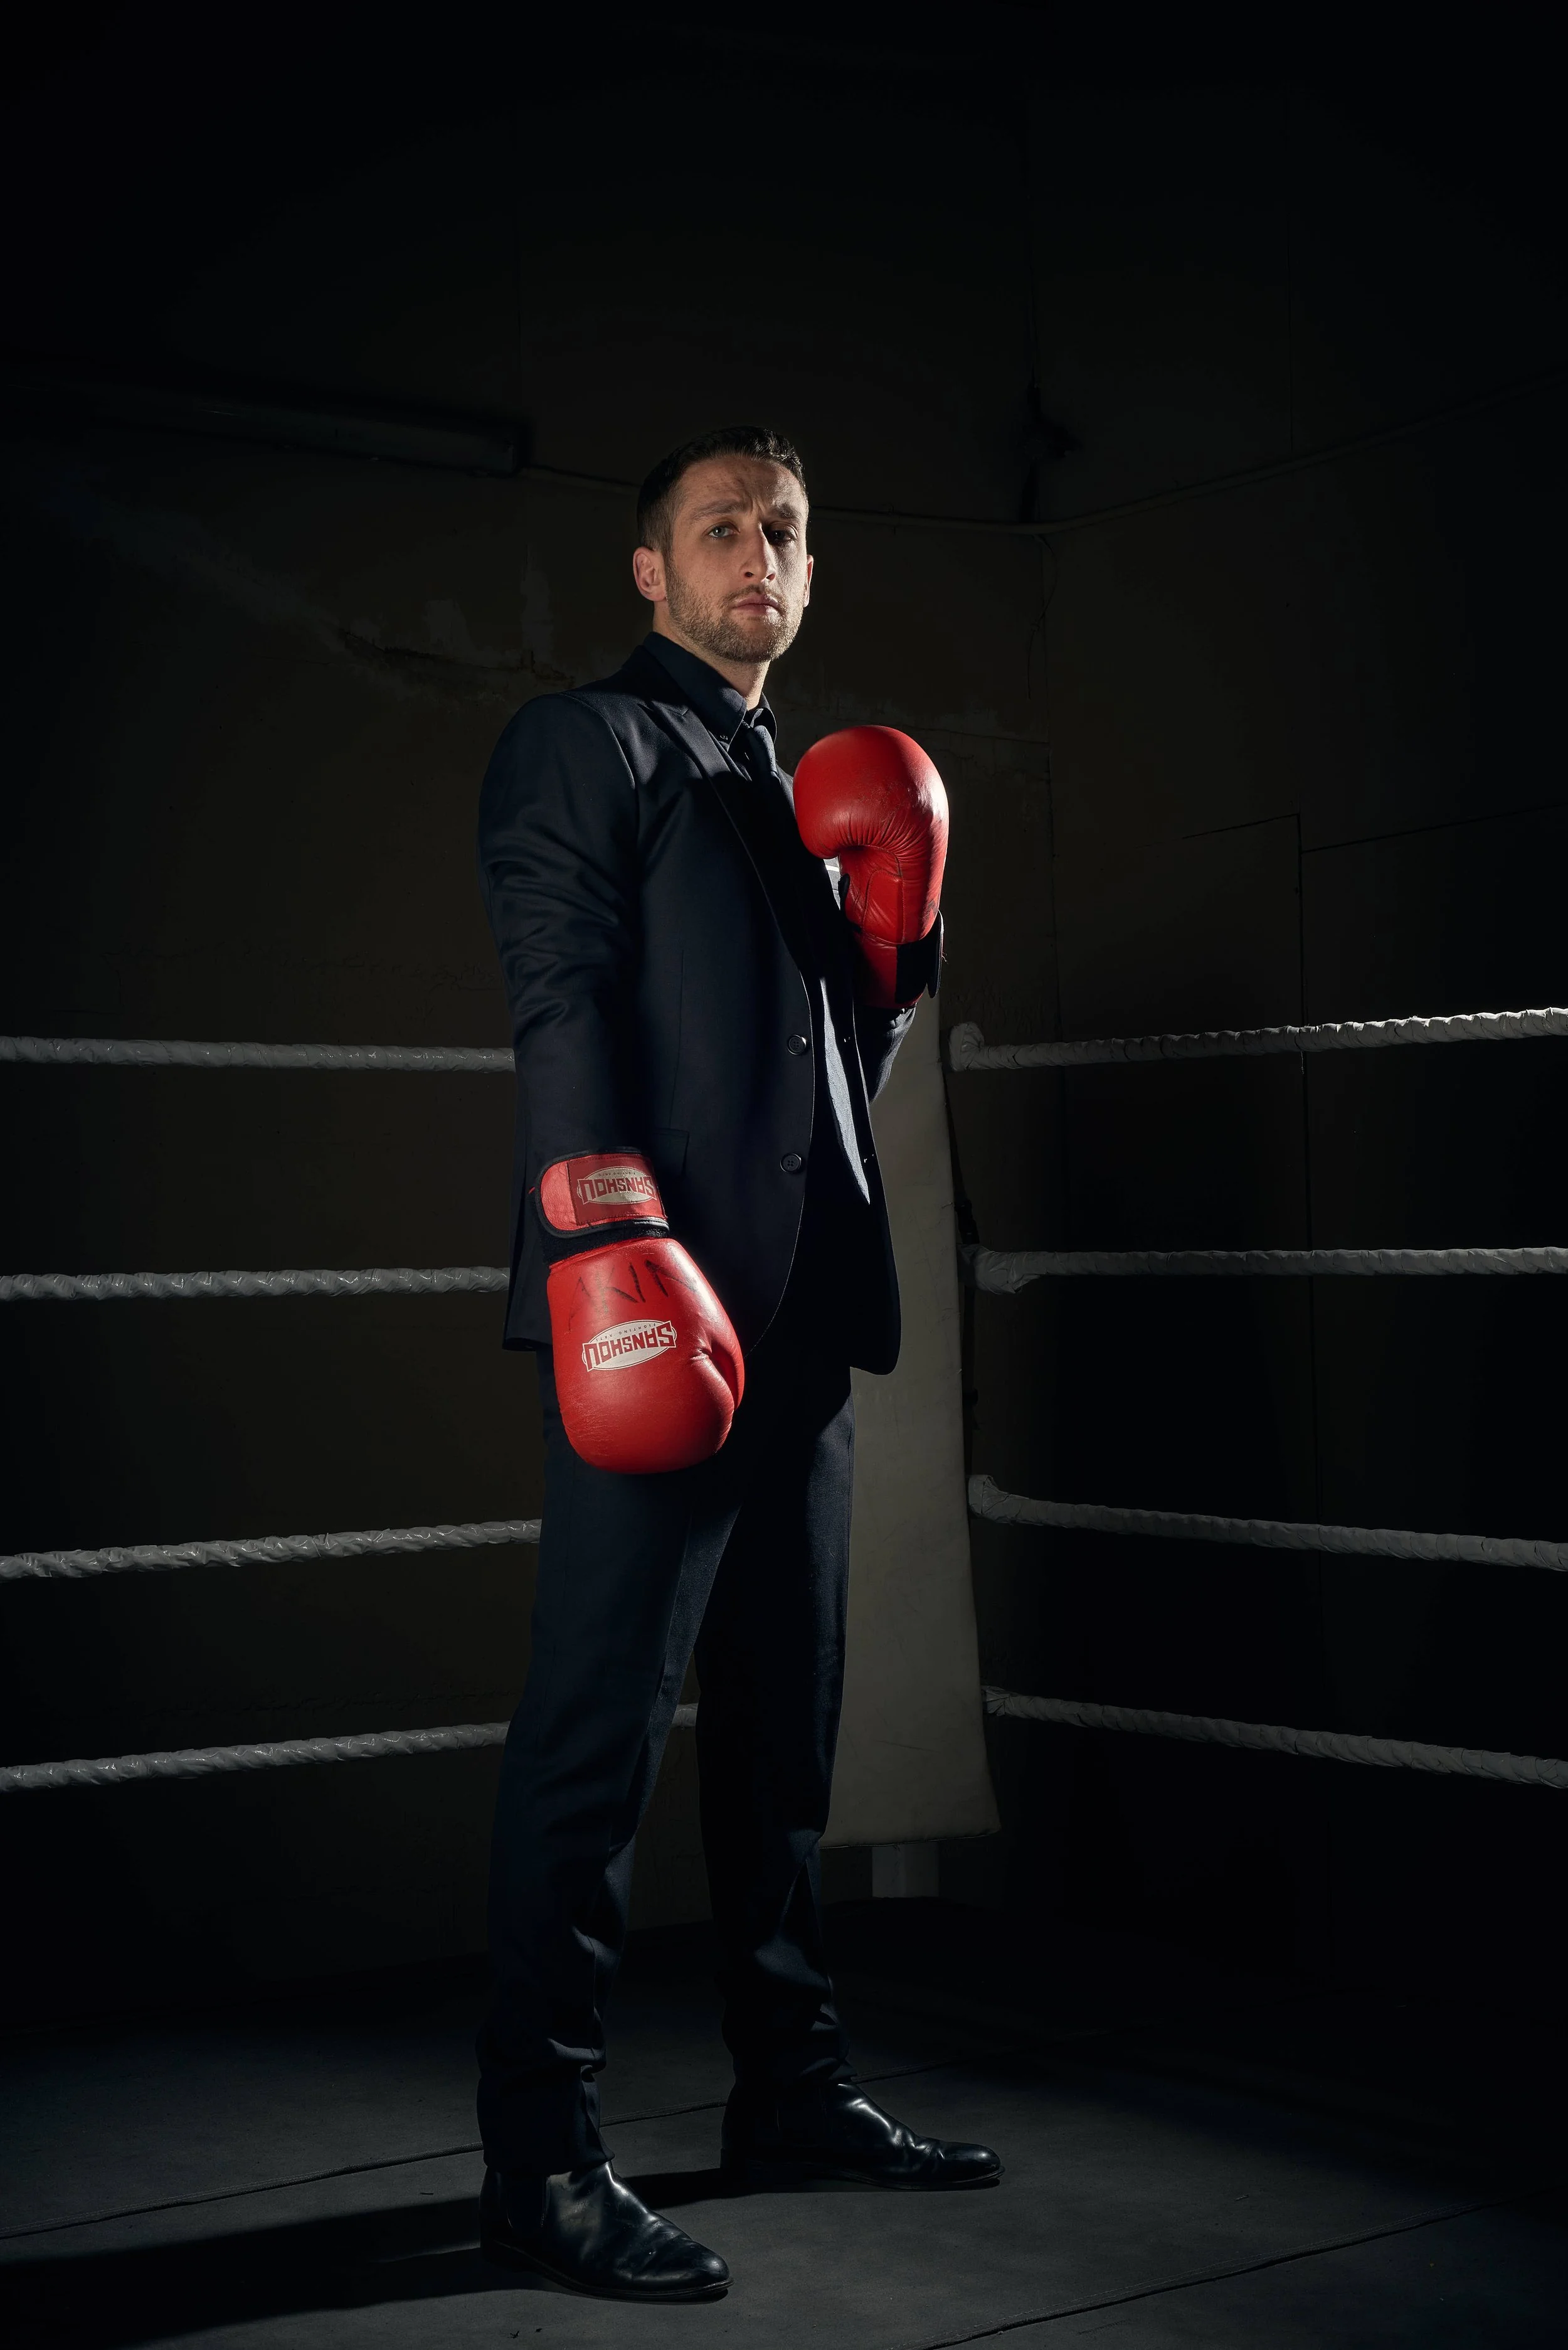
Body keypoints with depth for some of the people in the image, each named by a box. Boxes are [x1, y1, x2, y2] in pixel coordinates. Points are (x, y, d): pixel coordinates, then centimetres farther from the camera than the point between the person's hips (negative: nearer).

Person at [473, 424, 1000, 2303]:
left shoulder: (801, 792, 26)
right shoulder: (584, 742, 3)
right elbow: (562, 1005, -10)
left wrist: (893, 929, 9)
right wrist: (614, 1244, -21)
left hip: (800, 1315, 8)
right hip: (659, 1306, -8)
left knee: (782, 1723, 13)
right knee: (598, 1726, -7)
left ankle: (789, 2090, 24)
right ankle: (540, 2159, -1)